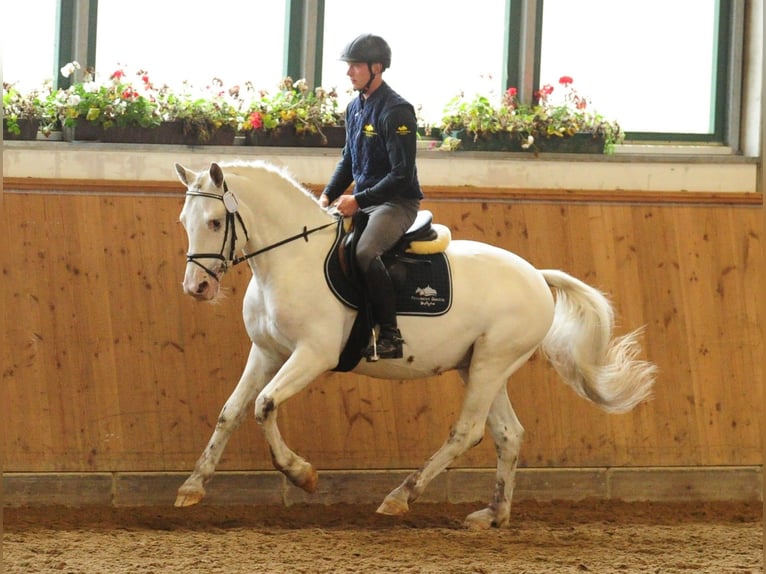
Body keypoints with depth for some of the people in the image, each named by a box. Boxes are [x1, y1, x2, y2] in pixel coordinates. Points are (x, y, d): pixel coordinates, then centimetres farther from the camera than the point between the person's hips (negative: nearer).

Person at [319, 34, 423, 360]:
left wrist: (358, 200, -23)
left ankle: (390, 335, -27)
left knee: (365, 252, -34)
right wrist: (329, 195, 6)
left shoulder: (396, 111, -16)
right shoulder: (355, 108, 11)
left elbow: (402, 173, -21)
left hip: (396, 202, -10)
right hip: (362, 201, 10)